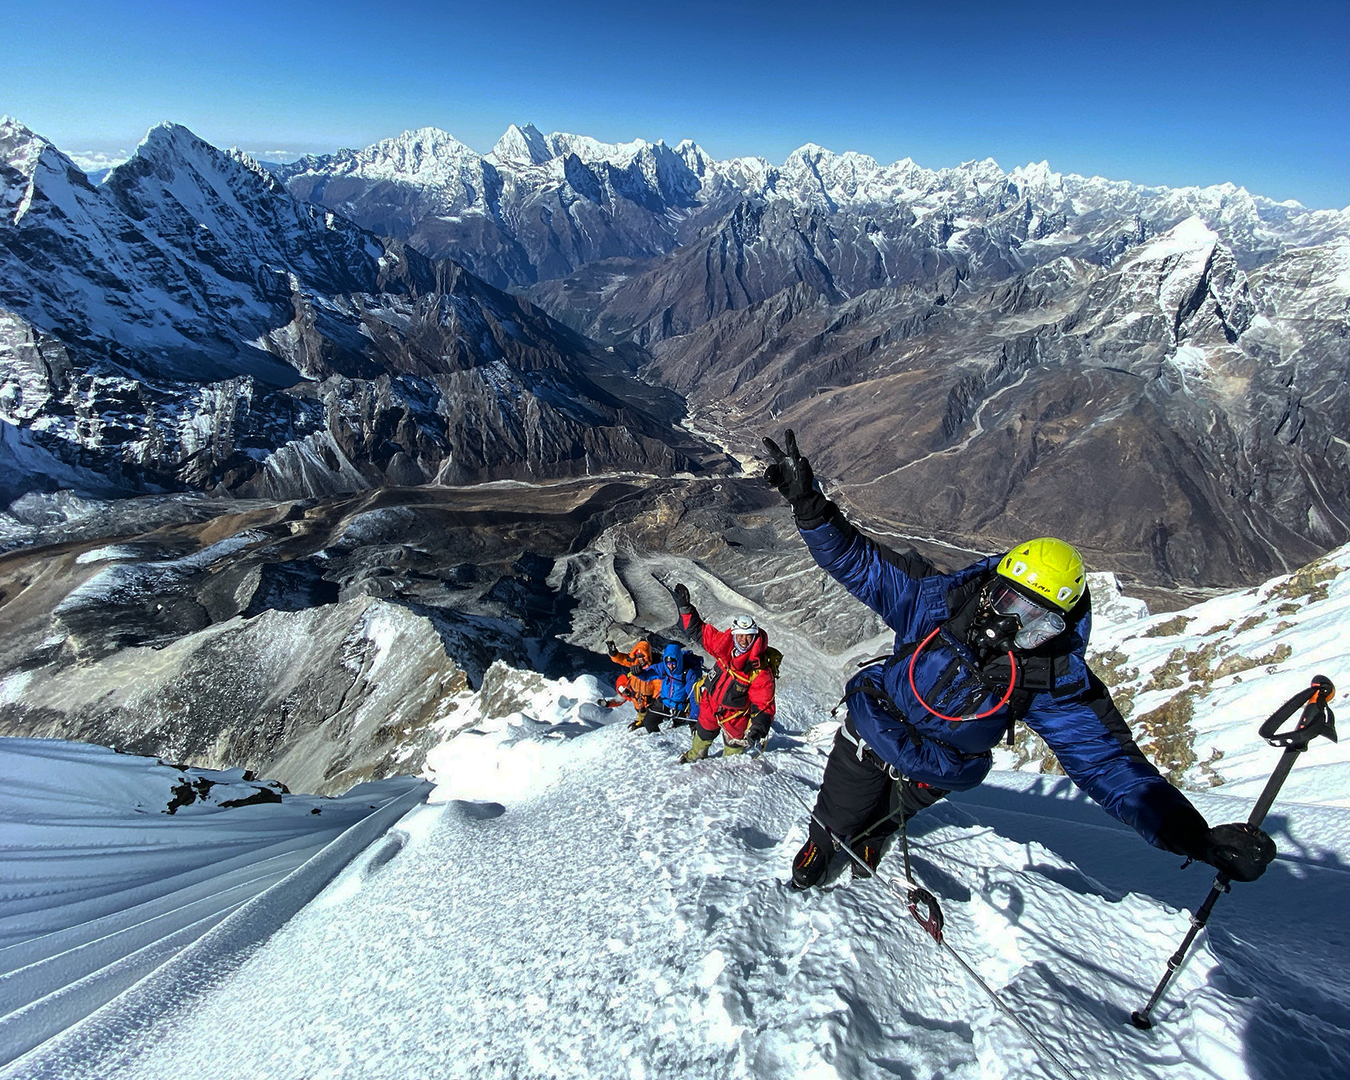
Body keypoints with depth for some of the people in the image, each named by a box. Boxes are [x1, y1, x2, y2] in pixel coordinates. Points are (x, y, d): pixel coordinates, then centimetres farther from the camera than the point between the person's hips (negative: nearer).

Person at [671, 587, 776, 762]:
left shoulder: (761, 671, -32)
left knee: (734, 745, 21)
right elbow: (699, 630, -7)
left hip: (735, 714, -4)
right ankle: (695, 755, 62)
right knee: (704, 733, 30)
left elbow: (764, 705, -30)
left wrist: (759, 727, -46)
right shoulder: (724, 644, -21)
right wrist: (685, 607, -12)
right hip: (710, 703, 4)